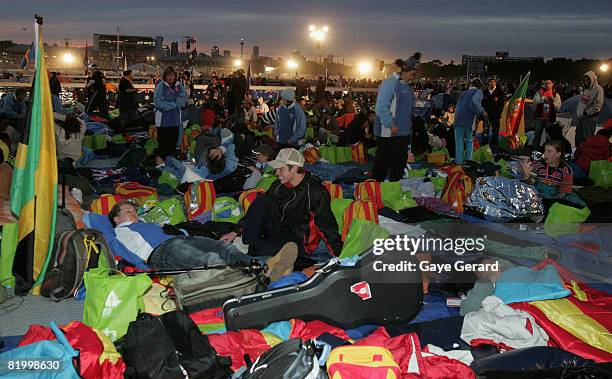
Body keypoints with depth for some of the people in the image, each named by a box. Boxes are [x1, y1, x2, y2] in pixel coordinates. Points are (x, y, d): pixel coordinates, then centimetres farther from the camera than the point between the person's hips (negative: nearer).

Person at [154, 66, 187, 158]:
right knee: (163, 144, 2)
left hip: (175, 120, 4)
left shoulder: (179, 86, 5)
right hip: (163, 120, -4)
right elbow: (158, 102, -15)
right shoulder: (160, 86, -7)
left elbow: (184, 100, 1)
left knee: (173, 142, 13)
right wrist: (174, 104, -12)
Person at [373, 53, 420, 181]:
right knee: (383, 163, -2)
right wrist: (391, 125, -20)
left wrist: (409, 122, 13)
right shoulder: (390, 83, -14)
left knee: (400, 162, 15)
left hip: (404, 132, 9)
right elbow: (381, 107, -20)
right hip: (389, 132, -9)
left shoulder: (407, 85, 13)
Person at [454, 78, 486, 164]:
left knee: (459, 141, 7)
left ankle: (459, 162, 0)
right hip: (469, 120, -3)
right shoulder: (478, 92, 7)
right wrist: (482, 111, -6)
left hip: (458, 119, 3)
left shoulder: (463, 93, 23)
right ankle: (468, 160, 7)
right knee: (469, 141, 13)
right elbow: (474, 102, -14)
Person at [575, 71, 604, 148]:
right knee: (578, 138, 9)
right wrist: (577, 112, 12)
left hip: (590, 117, -7)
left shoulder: (598, 89, -8)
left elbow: (598, 105, -15)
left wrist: (586, 112, -14)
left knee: (587, 139, -7)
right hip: (581, 117, 7)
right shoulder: (585, 90, 16)